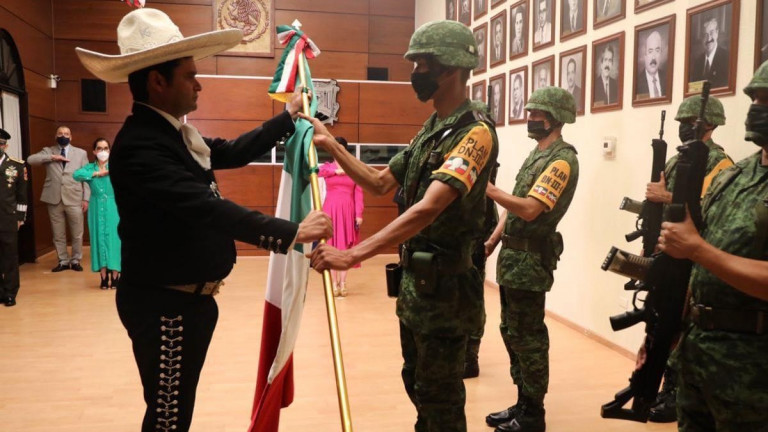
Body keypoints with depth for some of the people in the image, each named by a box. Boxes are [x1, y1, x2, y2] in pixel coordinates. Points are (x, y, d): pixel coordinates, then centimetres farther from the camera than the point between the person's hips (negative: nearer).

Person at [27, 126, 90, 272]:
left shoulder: (81, 153, 7)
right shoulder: (48, 151, 9)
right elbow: (30, 160, -8)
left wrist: (86, 198, -2)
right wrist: (52, 157, -15)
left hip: (74, 199, -1)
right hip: (54, 199, 1)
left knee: (77, 234, 4)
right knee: (58, 234, 8)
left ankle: (75, 260, 18)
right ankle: (63, 261, 19)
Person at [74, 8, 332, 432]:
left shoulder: (175, 134, 8)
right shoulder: (138, 146, -25)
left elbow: (232, 152, 19)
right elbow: (205, 207, -34)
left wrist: (288, 116, 21)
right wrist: (291, 231, -35)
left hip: (188, 299, 10)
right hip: (164, 304, -10)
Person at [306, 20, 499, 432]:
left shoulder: (475, 132, -20)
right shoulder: (429, 130, 11)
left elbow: (428, 209, -31)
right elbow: (380, 183, 16)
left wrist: (352, 255, -35)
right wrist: (332, 145, 5)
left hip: (445, 285, -9)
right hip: (414, 279, 9)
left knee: (440, 398, 6)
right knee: (417, 384, 22)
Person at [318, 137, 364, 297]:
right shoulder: (327, 166, 6)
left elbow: (358, 193, 2)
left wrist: (359, 214, -6)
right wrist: (336, 171, -16)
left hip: (348, 211, 0)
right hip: (331, 210, 0)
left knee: (346, 247, 3)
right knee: (331, 246, 1)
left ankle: (343, 283, 9)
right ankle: (334, 283, 8)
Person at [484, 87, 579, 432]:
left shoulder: (562, 160, -15)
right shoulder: (536, 154, 16)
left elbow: (529, 209, -24)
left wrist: (487, 187, -23)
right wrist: (493, 239, 9)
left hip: (530, 259, -10)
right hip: (512, 255, 10)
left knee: (528, 337, -1)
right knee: (511, 332, 15)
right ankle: (522, 403, 28)